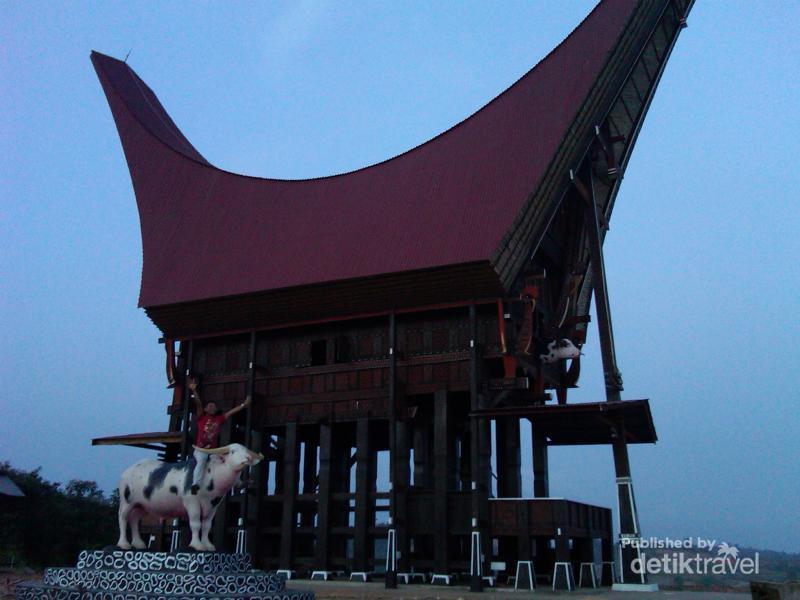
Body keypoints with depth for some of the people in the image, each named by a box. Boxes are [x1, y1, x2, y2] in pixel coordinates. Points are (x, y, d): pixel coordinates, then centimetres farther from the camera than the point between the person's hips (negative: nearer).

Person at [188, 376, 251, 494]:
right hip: (200, 449, -4)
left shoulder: (219, 419, 13)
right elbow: (198, 404, -7)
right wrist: (194, 391, -19)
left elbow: (232, 411, 17)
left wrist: (244, 404, 19)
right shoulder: (201, 418, 5)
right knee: (202, 461, -31)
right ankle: (195, 484, -41)